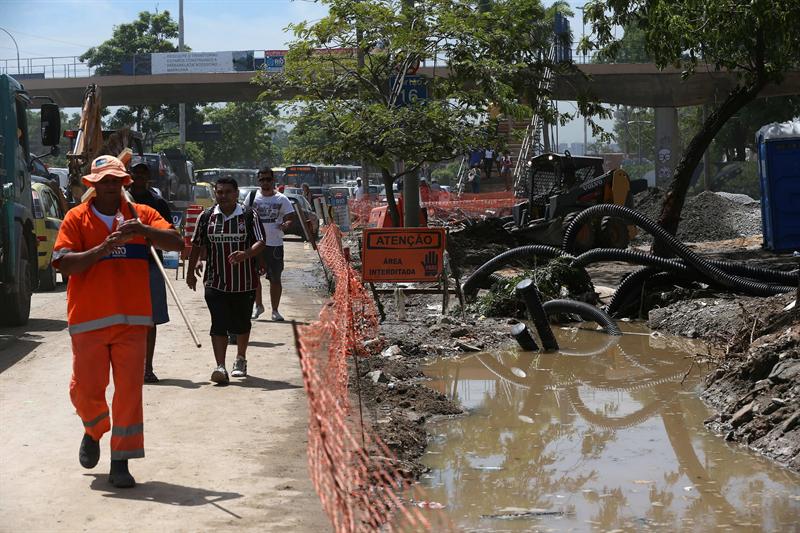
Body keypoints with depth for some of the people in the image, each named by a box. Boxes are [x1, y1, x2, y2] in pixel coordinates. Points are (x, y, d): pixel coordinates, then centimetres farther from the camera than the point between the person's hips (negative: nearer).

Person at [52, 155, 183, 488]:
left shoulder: (141, 214, 8)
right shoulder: (76, 219, 3)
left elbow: (176, 242, -5)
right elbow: (65, 264, -8)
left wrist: (143, 231, -22)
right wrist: (104, 247, -20)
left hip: (132, 320, 1)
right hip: (88, 320, -1)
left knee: (129, 391, -2)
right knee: (86, 389, 0)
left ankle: (120, 463, 6)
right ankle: (94, 432, 33)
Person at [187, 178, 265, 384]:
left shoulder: (248, 215, -2)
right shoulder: (207, 217, 4)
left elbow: (260, 243, -9)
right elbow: (197, 245, 15)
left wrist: (246, 254, -28)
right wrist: (191, 271, 17)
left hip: (244, 282, 0)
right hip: (215, 281, 0)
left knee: (241, 323, 14)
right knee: (219, 324, -11)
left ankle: (241, 359, 36)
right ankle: (220, 367, -16)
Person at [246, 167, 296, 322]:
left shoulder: (282, 199, 1)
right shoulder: (252, 197, 5)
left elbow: (290, 218, 1)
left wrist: (286, 225, -21)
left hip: (275, 244, -1)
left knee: (275, 279, 2)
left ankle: (275, 310, 11)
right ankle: (258, 305, 22)